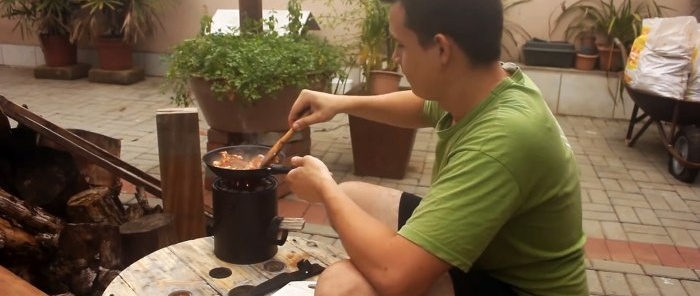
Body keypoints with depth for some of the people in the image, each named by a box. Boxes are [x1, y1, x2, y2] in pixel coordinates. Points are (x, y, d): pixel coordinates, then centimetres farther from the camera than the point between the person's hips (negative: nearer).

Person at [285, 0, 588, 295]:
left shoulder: (502, 140, -38)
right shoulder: (484, 86, -10)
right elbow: (425, 106, 17)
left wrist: (325, 187, -23)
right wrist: (344, 103, 5)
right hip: (477, 244, 8)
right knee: (351, 196, 10)